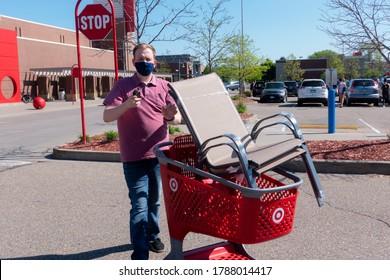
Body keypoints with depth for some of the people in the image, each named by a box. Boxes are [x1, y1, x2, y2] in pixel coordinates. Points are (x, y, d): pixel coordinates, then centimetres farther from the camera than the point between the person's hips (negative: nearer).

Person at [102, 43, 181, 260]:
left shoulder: (164, 86, 6)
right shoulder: (123, 85, -2)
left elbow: (178, 119, 3)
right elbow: (107, 116, -10)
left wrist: (171, 117, -20)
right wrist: (126, 105, -28)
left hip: (159, 155, 3)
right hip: (134, 158, -3)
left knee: (154, 201, 18)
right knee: (139, 206, -6)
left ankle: (152, 235, 39)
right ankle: (140, 255, -1)